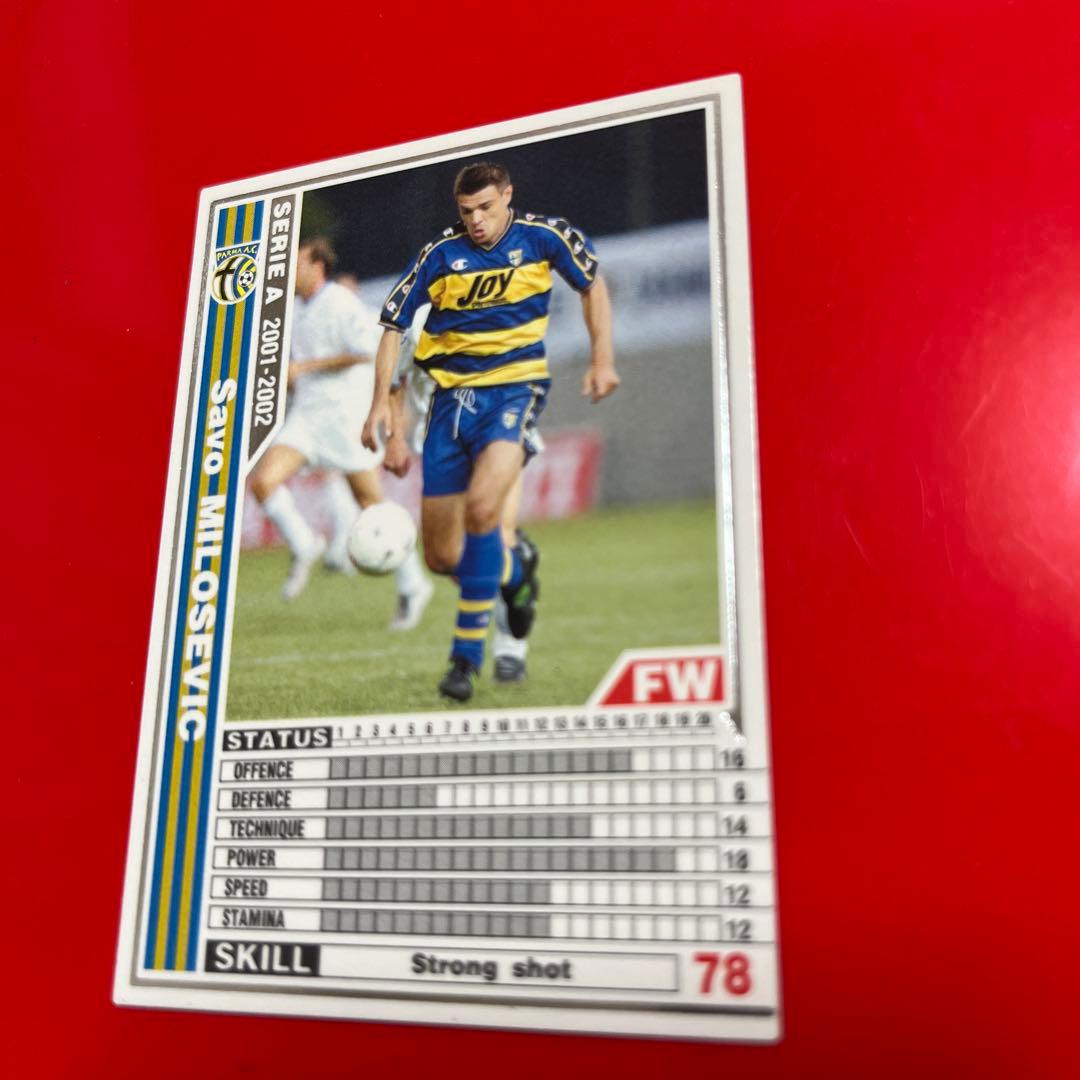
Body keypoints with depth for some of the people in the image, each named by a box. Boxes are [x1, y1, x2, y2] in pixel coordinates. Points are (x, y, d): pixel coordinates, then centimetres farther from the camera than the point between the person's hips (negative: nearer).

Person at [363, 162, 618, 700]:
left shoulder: (543, 236, -1)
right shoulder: (440, 253, -1)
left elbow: (592, 283, 14)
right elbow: (393, 324, 4)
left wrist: (602, 359, 5)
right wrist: (381, 399, -7)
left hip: (515, 389, -2)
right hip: (452, 395, 3)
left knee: (481, 509, -29)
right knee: (441, 556, 1)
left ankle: (467, 655, -14)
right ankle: (515, 566, 35)